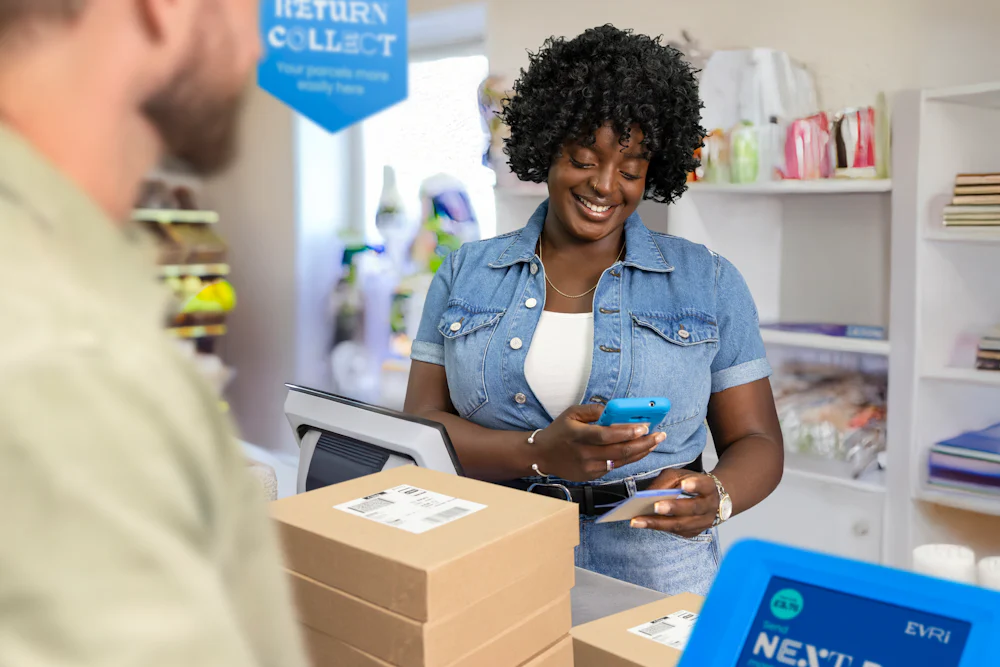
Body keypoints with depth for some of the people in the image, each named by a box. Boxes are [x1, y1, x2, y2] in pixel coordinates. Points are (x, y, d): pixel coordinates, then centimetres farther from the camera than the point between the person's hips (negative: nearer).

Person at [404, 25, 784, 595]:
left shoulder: (709, 283, 7)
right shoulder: (465, 275, 8)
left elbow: (757, 442, 7)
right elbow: (421, 427, 2)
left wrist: (715, 496, -15)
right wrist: (538, 453, -15)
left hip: (655, 571, 0)